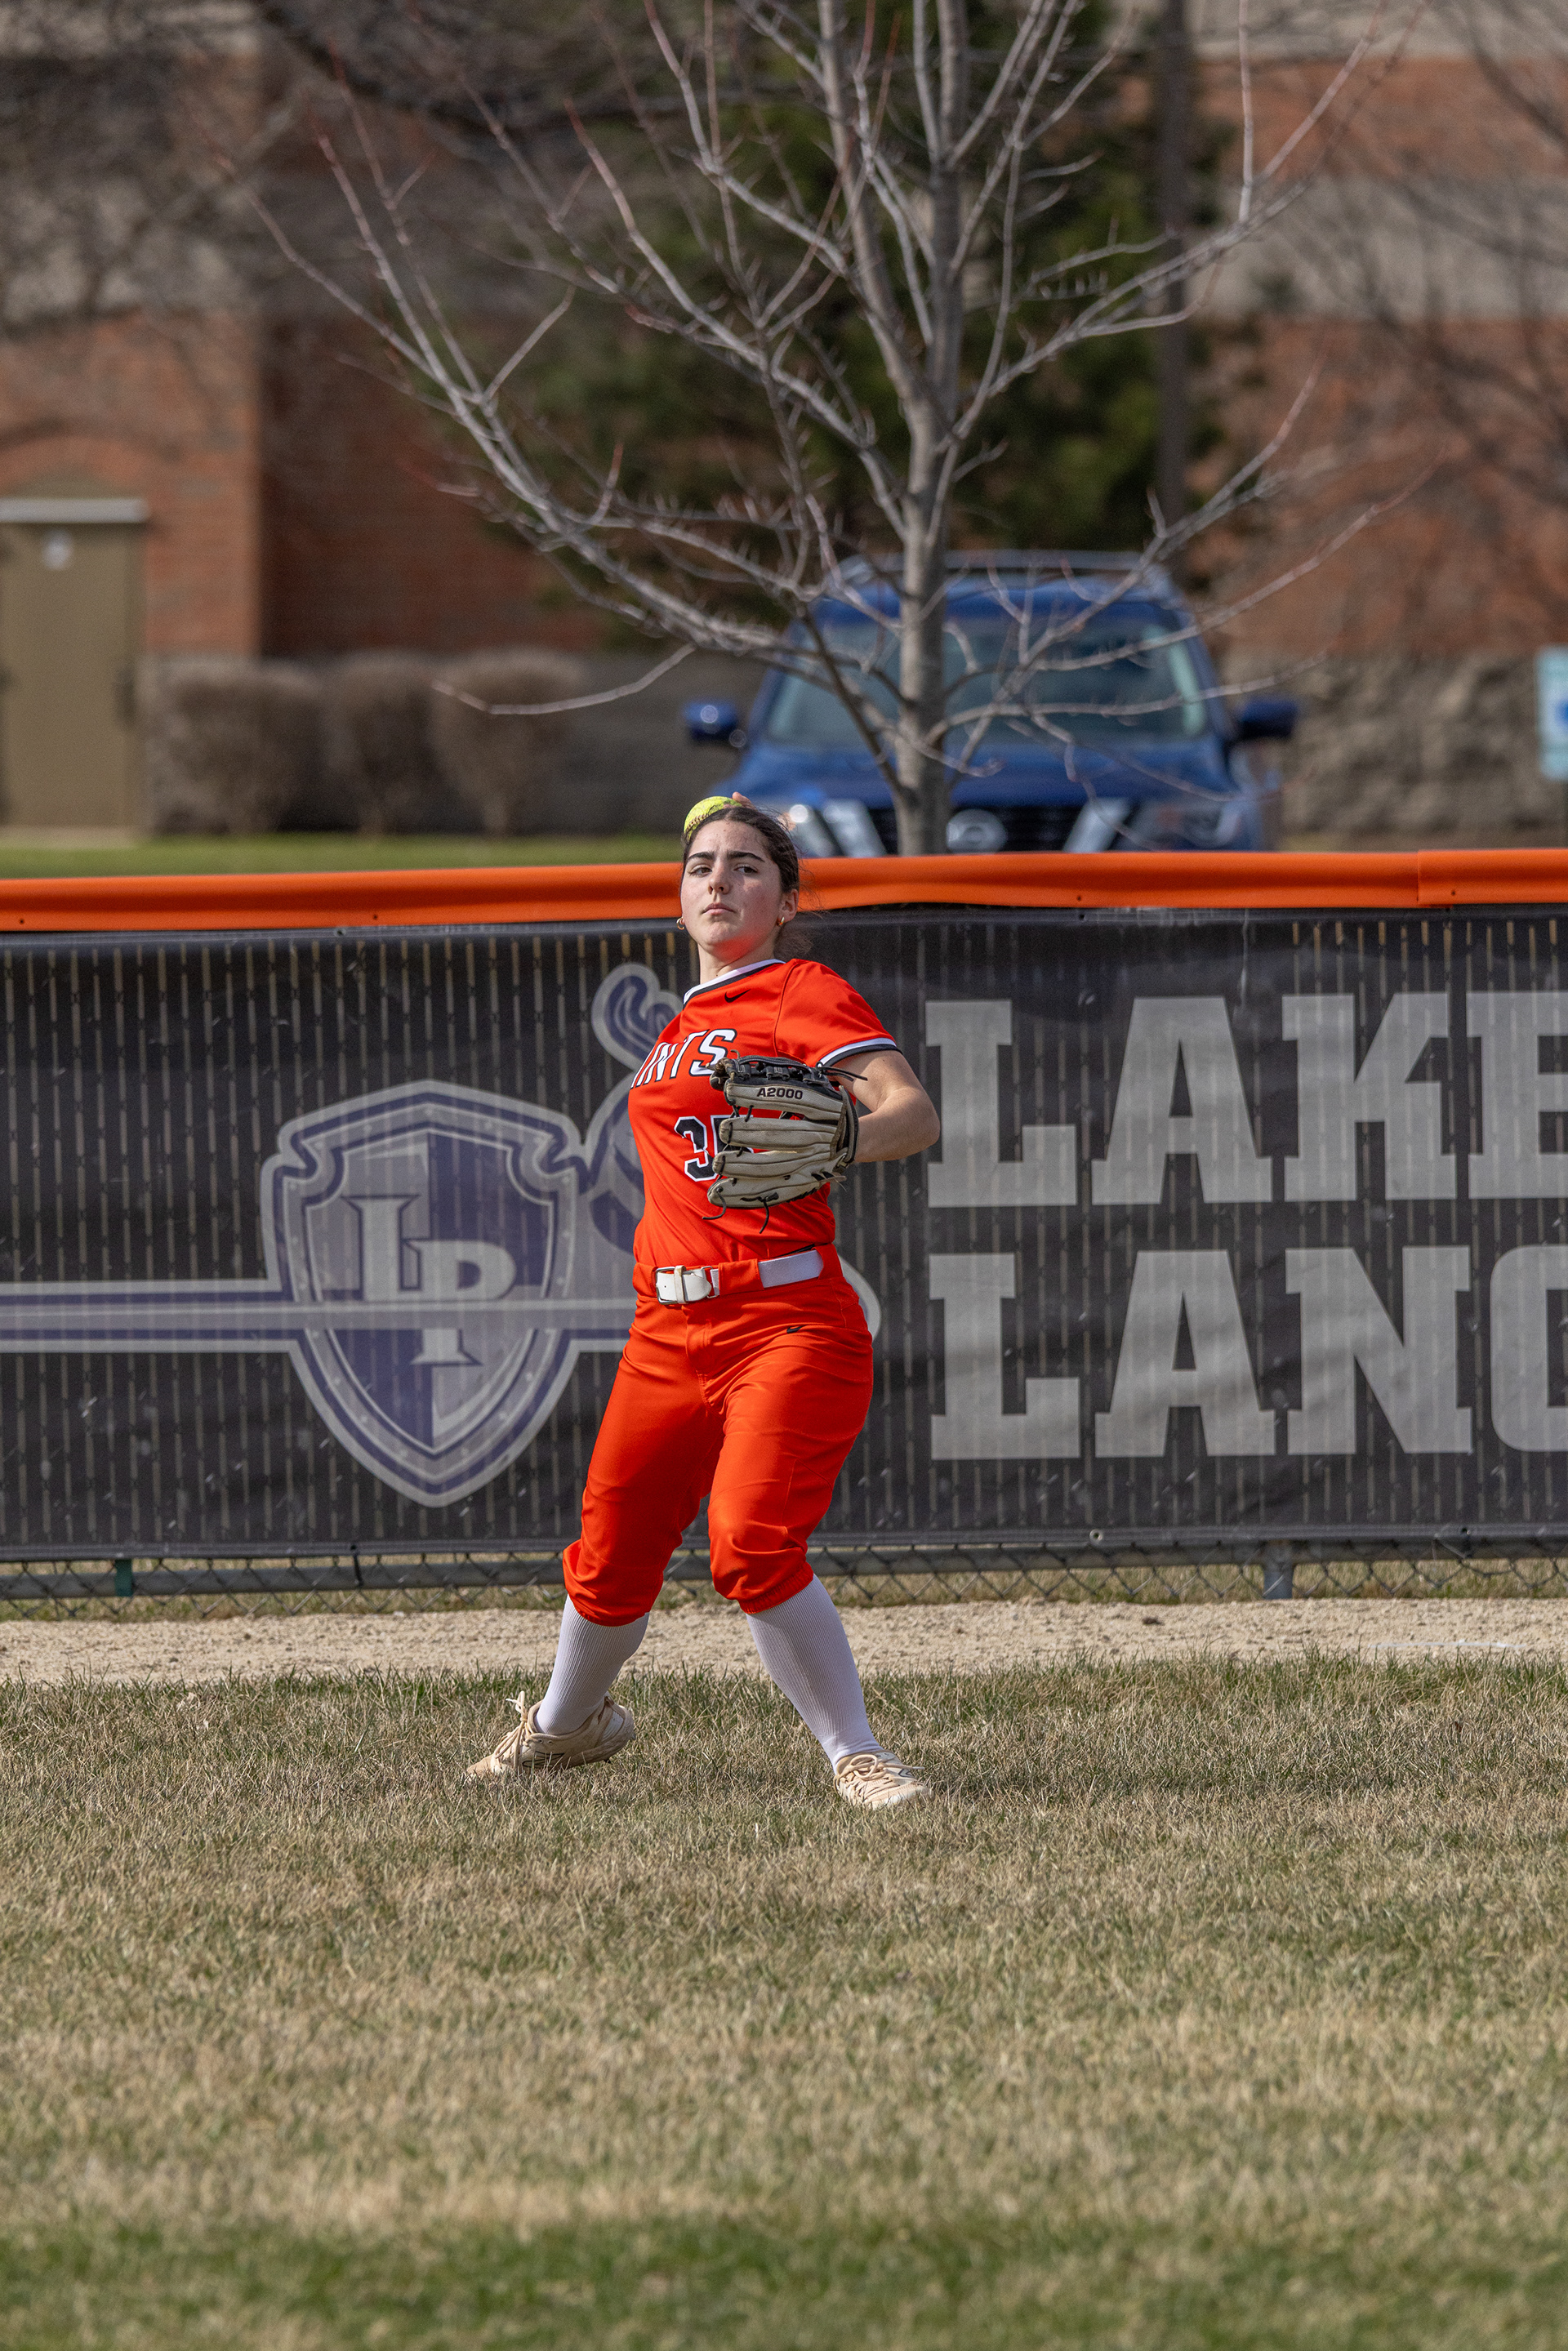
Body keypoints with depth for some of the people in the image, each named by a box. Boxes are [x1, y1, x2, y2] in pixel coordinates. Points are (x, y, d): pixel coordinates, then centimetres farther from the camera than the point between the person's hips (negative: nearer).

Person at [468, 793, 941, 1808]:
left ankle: (857, 1755, -12)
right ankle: (567, 1723, 41)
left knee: (752, 1548, -24)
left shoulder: (806, 994, -5)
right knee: (612, 1560, 14)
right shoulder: (686, 1025, 19)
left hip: (787, 1324, -7)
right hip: (671, 1332, 7)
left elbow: (914, 1114, -20)